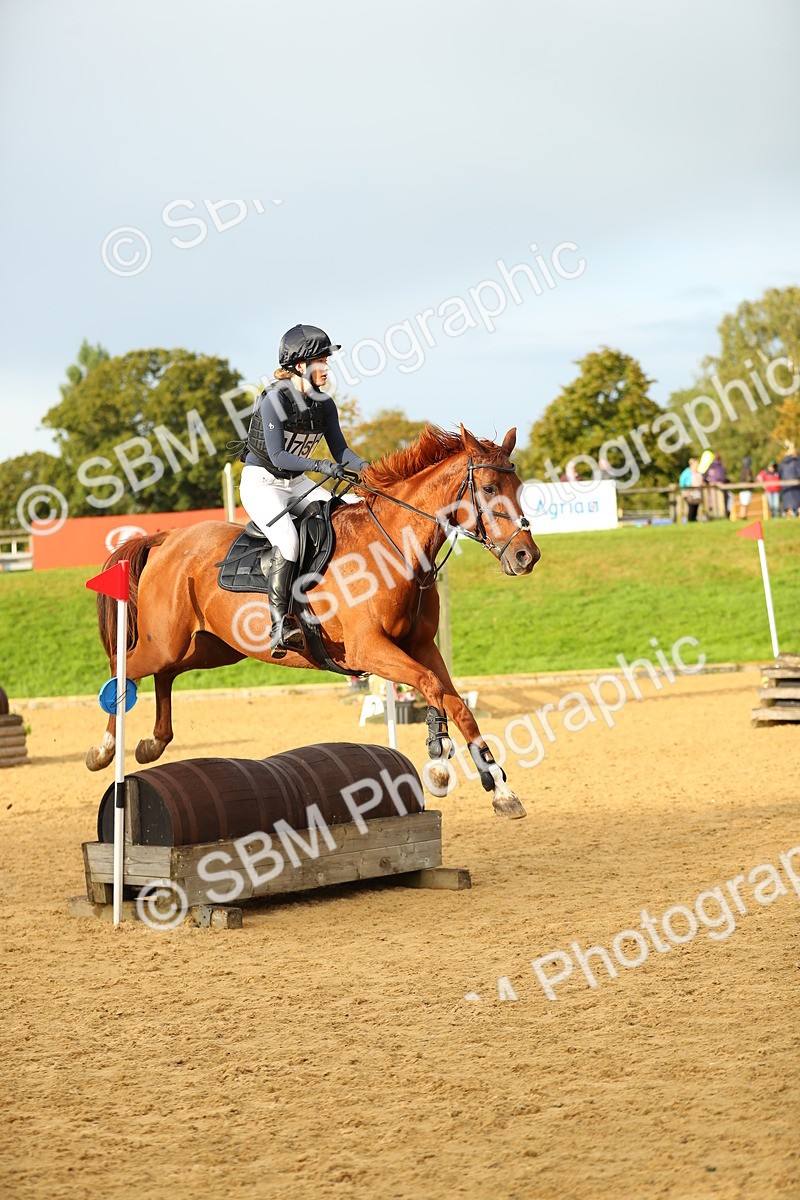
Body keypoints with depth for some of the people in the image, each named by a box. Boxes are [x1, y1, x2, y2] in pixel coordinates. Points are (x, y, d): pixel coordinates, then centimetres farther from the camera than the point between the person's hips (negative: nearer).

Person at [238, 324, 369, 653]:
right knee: (287, 538, -30)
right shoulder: (274, 399, -19)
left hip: (296, 483, 7)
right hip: (261, 481, -7)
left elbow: (340, 450, 2)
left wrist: (365, 467, -18)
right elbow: (278, 456, -24)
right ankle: (279, 623, -27)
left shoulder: (323, 403, 1)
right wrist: (320, 465, -35)